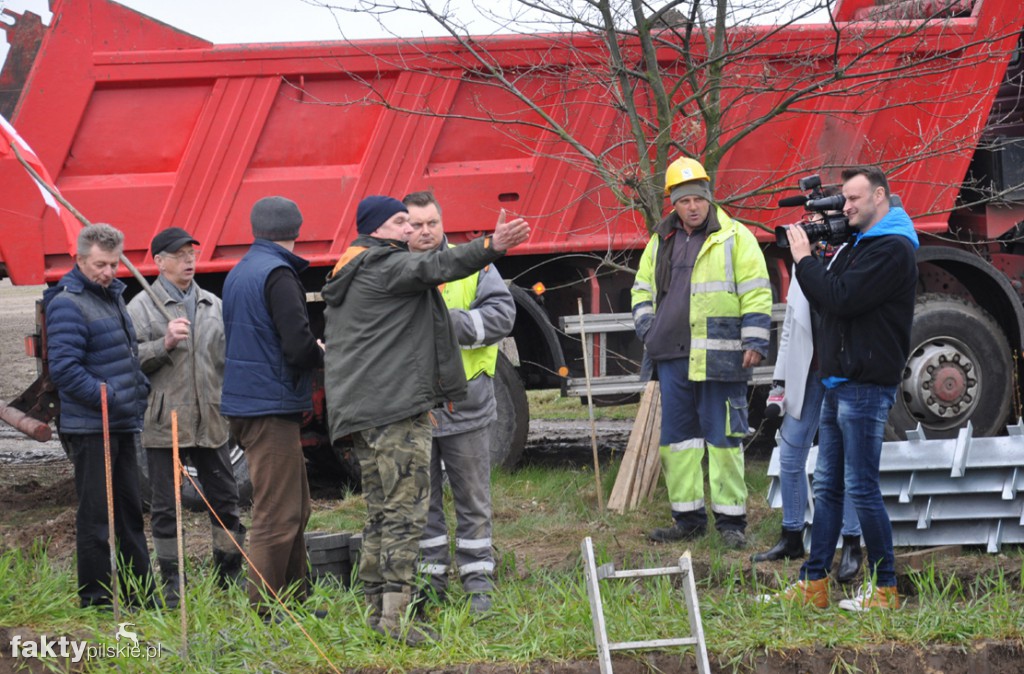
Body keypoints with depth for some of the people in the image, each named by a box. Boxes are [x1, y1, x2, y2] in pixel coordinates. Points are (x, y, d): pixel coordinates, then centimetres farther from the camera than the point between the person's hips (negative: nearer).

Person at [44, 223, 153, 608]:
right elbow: (64, 370, -21)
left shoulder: (113, 297, 15)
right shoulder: (68, 304, -14)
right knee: (96, 515, -4)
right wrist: (110, 398, -21)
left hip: (123, 425, 9)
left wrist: (139, 390, 11)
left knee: (130, 512, 13)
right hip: (90, 428, -9)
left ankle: (141, 595, 20)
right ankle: (94, 598, 2)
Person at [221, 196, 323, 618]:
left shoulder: (238, 274, 14)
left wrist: (310, 352, 12)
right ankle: (264, 611, -7)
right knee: (277, 515, -7)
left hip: (244, 404, 10)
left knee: (295, 508, 18)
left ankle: (294, 599, 23)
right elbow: (299, 346, -22)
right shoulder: (277, 275, -15)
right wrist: (322, 355, 0)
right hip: (272, 407, -10)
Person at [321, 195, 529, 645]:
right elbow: (434, 267, -26)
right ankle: (394, 617, -14)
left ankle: (377, 609, 15)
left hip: (360, 412, 10)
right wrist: (491, 246, -37)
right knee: (406, 509, -10)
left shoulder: (348, 276, 23)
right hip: (395, 406, -10)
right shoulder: (385, 266, -9)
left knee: (381, 513, 13)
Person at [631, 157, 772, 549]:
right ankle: (688, 517, 16)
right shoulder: (660, 243, 15)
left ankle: (730, 519, 0)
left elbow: (755, 292, -4)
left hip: (719, 356, -6)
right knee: (677, 435, 8)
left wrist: (754, 341, -10)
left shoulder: (734, 238, -1)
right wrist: (647, 328, 11)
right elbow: (642, 290, 26)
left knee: (723, 436, -4)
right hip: (673, 355, 6)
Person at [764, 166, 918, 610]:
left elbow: (841, 299, -20)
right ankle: (813, 585, 12)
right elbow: (827, 303, 21)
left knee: (862, 488, -8)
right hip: (838, 384, 10)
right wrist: (808, 259, 9)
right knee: (827, 486, 9)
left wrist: (805, 260, -11)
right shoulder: (857, 247, 19)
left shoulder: (892, 251, -13)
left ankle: (885, 589, -2)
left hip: (866, 386, -10)